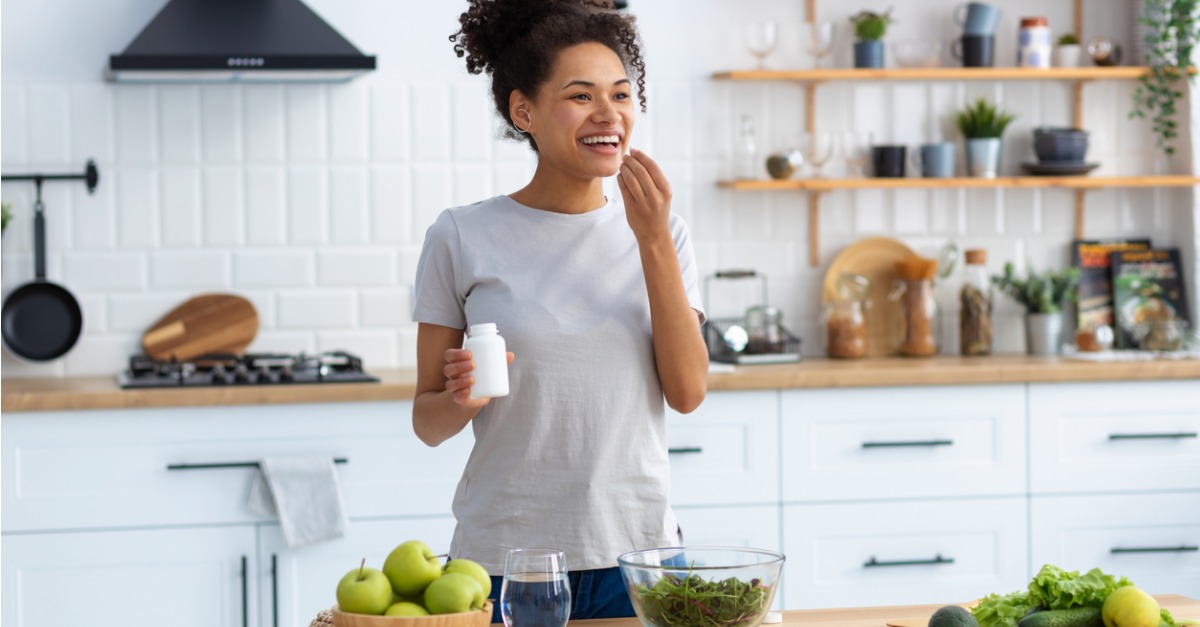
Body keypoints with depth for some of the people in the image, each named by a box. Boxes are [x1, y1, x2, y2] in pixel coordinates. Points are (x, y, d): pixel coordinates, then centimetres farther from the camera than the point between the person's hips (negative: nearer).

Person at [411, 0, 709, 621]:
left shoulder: (660, 235, 5)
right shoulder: (463, 238, -3)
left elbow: (687, 393, -6)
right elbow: (428, 423, 2)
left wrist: (653, 240, -11)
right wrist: (460, 399, -20)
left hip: (637, 552, 2)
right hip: (503, 563, -2)